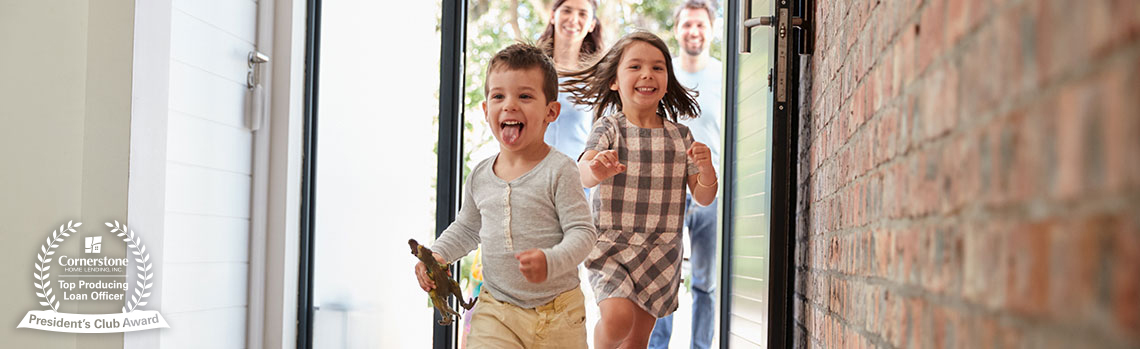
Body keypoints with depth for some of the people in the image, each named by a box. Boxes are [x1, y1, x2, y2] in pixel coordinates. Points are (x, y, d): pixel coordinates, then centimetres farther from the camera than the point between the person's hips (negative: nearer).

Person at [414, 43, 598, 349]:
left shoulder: (559, 171, -10)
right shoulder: (480, 177, 6)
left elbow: (582, 232, -14)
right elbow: (466, 229, 22)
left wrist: (550, 261, -32)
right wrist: (437, 255, 6)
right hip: (495, 312, 3)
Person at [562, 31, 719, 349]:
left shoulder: (680, 136, 6)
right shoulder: (609, 128, -4)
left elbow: (704, 197, 6)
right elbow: (583, 173, -22)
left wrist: (705, 169, -16)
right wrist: (596, 170, -46)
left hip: (661, 251, 3)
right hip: (611, 243, -3)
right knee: (617, 318, -23)